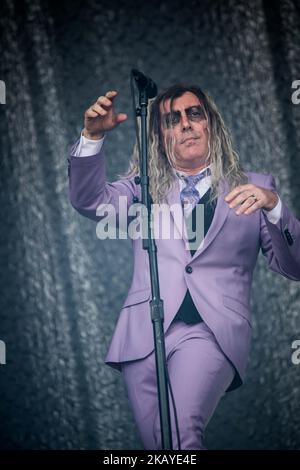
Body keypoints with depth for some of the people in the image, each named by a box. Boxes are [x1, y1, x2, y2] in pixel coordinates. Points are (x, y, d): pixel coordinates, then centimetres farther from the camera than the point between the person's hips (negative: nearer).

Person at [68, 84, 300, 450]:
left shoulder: (253, 188, 14)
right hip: (144, 332, 2)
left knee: (180, 431, -26)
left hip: (213, 331, -2)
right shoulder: (144, 188, 17)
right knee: (157, 444, 3)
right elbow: (89, 200, 0)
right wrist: (93, 136, -15)